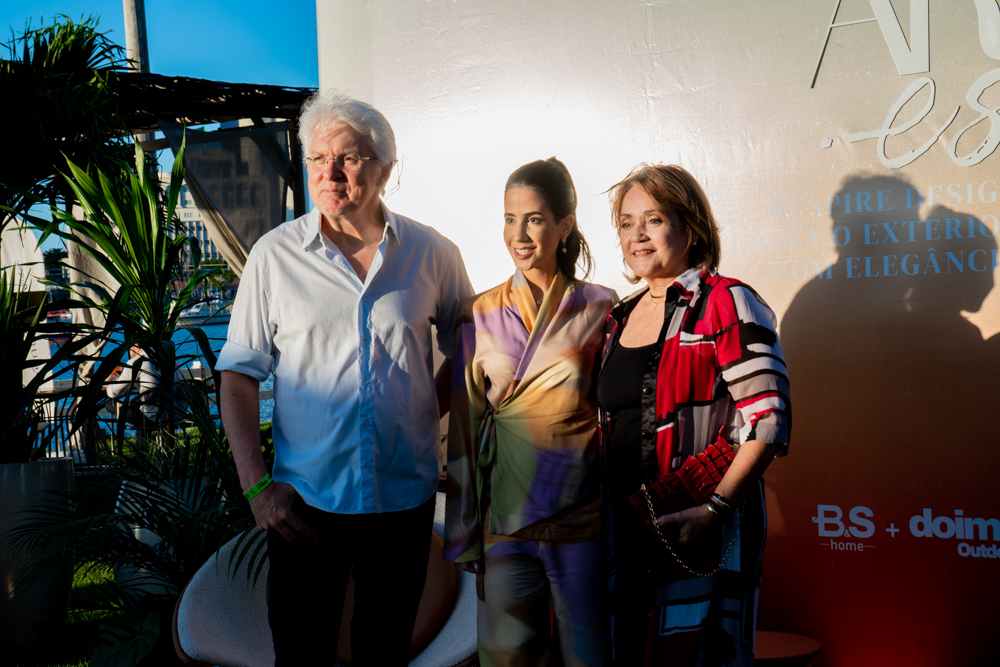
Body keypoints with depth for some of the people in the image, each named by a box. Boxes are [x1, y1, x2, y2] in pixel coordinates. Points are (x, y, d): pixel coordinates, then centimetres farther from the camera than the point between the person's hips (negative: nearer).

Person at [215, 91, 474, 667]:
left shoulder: (433, 254, -1)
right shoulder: (275, 255, -3)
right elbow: (239, 373, -1)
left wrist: (425, 419, 2)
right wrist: (256, 485, -8)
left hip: (406, 497, 1)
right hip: (305, 501, -1)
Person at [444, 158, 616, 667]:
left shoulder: (600, 309, 1)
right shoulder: (480, 315, 5)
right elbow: (465, 430, 8)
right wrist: (464, 537, 8)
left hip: (585, 523, -1)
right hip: (505, 525, 1)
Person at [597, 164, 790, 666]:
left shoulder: (725, 304, -6)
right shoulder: (620, 318, 15)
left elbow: (767, 421, -13)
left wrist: (711, 511, -19)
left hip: (702, 529, -6)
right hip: (627, 529, 6)